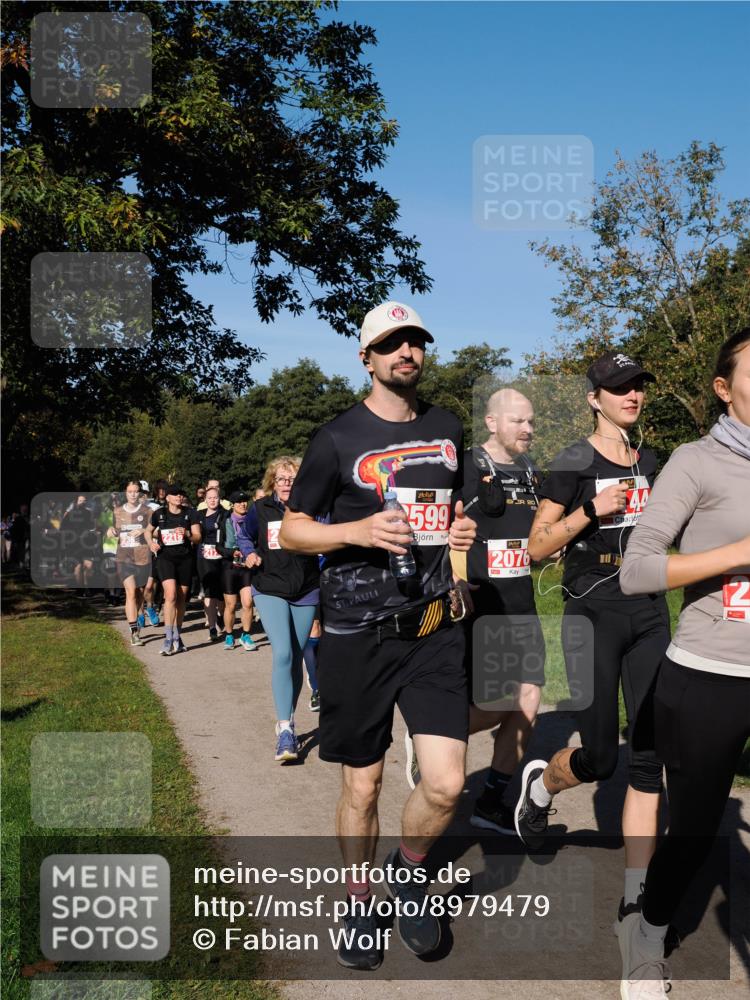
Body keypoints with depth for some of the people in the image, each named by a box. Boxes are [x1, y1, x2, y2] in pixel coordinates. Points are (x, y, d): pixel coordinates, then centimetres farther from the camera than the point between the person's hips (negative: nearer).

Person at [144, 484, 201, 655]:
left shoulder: (190, 513, 3)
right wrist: (151, 543, 1)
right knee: (171, 595, -19)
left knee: (181, 598, 8)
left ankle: (177, 637, 23)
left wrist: (187, 534, -19)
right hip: (165, 557, -2)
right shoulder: (159, 514, 4)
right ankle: (169, 640, -17)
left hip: (185, 559, 2)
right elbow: (148, 531, 21)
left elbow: (197, 537, 1)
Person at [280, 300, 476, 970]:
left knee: (446, 784, -4)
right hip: (358, 633, -3)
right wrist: (358, 530, -17)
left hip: (434, 628, 3)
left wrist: (464, 529, 2)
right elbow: (292, 531, 1)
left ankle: (408, 872, 28)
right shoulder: (339, 439, -3)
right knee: (362, 789, 8)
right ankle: (359, 906, 33)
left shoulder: (448, 430, 11)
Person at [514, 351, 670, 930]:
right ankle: (540, 784, 32)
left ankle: (635, 894, 10)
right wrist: (591, 509, -19)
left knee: (649, 756, 1)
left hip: (650, 615, 6)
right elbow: (537, 548, -8)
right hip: (593, 616, -5)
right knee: (599, 759, -3)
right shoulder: (574, 463, -6)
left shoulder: (648, 462, 12)